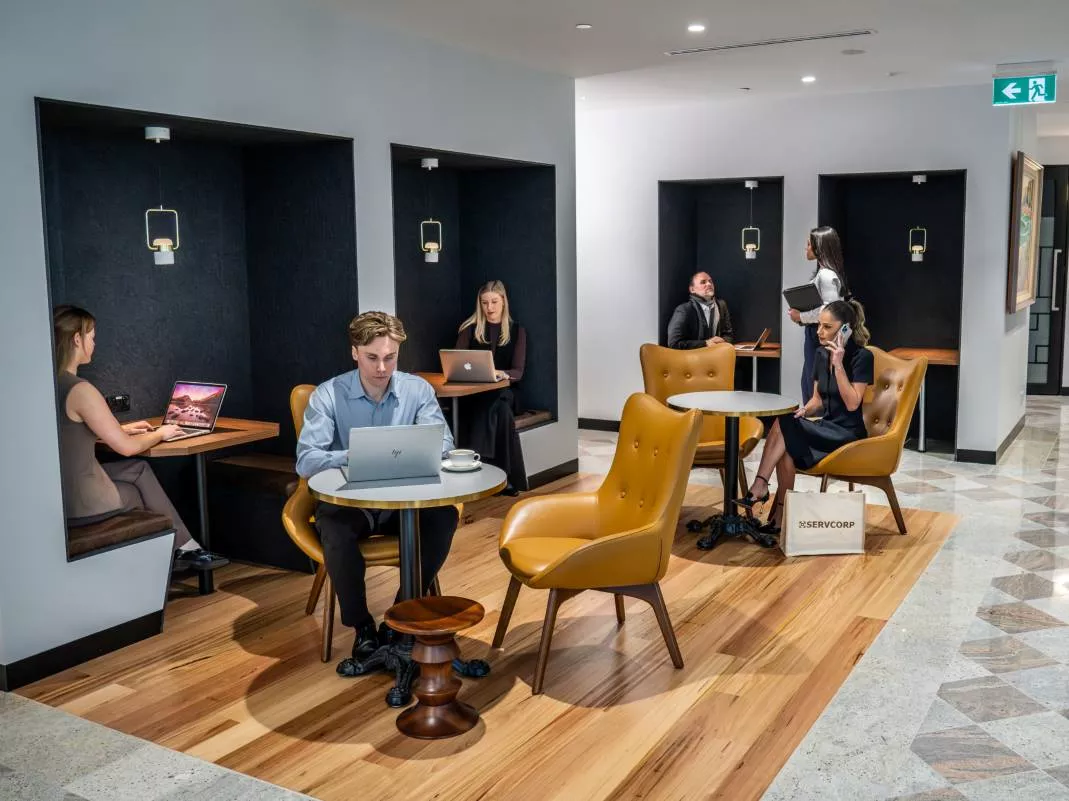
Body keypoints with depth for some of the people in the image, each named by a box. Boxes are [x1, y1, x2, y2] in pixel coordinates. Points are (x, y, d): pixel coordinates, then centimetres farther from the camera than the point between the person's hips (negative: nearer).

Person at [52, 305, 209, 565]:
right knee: (138, 493, 21)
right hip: (80, 504, -8)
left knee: (139, 469, 21)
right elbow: (126, 447, -14)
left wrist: (120, 429, 20)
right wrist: (159, 434, 5)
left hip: (57, 492, 8)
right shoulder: (80, 390, -22)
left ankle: (183, 545, 28)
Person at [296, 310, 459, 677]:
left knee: (445, 516, -26)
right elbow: (306, 461, -14)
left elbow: (443, 444, -7)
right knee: (335, 530, -35)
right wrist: (353, 457, -32)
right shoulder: (328, 395, -8)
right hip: (348, 501, -2)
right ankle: (364, 631, -17)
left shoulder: (418, 389, -2)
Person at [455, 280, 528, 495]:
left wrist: (502, 374, -23)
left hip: (505, 390, 0)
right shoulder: (469, 329, 10)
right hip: (474, 391, 0)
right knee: (498, 408, -35)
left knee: (498, 404, -36)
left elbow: (518, 372, 1)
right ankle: (505, 477, -35)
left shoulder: (517, 331, 10)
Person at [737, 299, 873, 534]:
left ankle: (759, 486, -16)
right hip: (826, 429, 6)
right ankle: (780, 518, -24)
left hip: (848, 434, -6)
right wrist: (803, 411, -7)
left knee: (784, 425, -26)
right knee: (787, 450, -27)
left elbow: (852, 404, -19)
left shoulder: (862, 356, -12)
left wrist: (838, 364, -23)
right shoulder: (821, 354, 8)